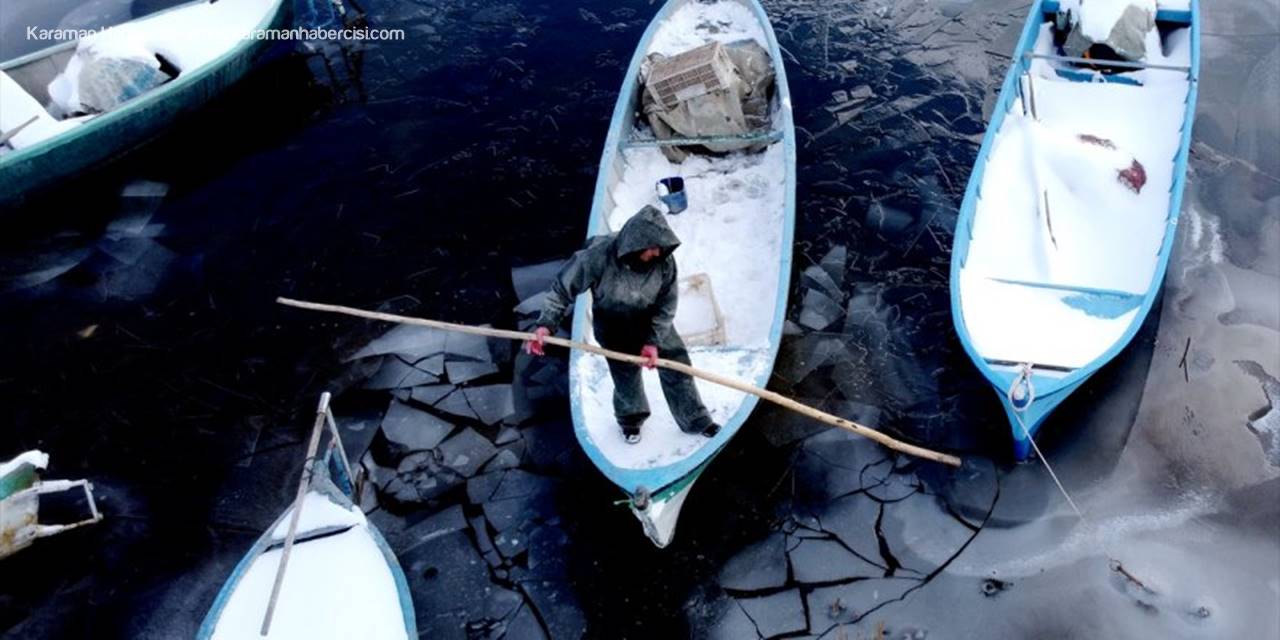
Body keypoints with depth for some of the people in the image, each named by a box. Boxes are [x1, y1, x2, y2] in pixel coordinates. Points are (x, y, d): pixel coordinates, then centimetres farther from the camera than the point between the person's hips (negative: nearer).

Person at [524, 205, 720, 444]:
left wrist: (653, 341, -19)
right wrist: (545, 324, -30)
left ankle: (696, 421, 28)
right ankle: (631, 418, 42)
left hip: (654, 321, 2)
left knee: (677, 367, 6)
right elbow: (563, 287, -22)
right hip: (614, 326, -2)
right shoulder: (599, 255, -33)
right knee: (626, 375, 9)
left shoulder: (663, 260, -26)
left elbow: (667, 305, -14)